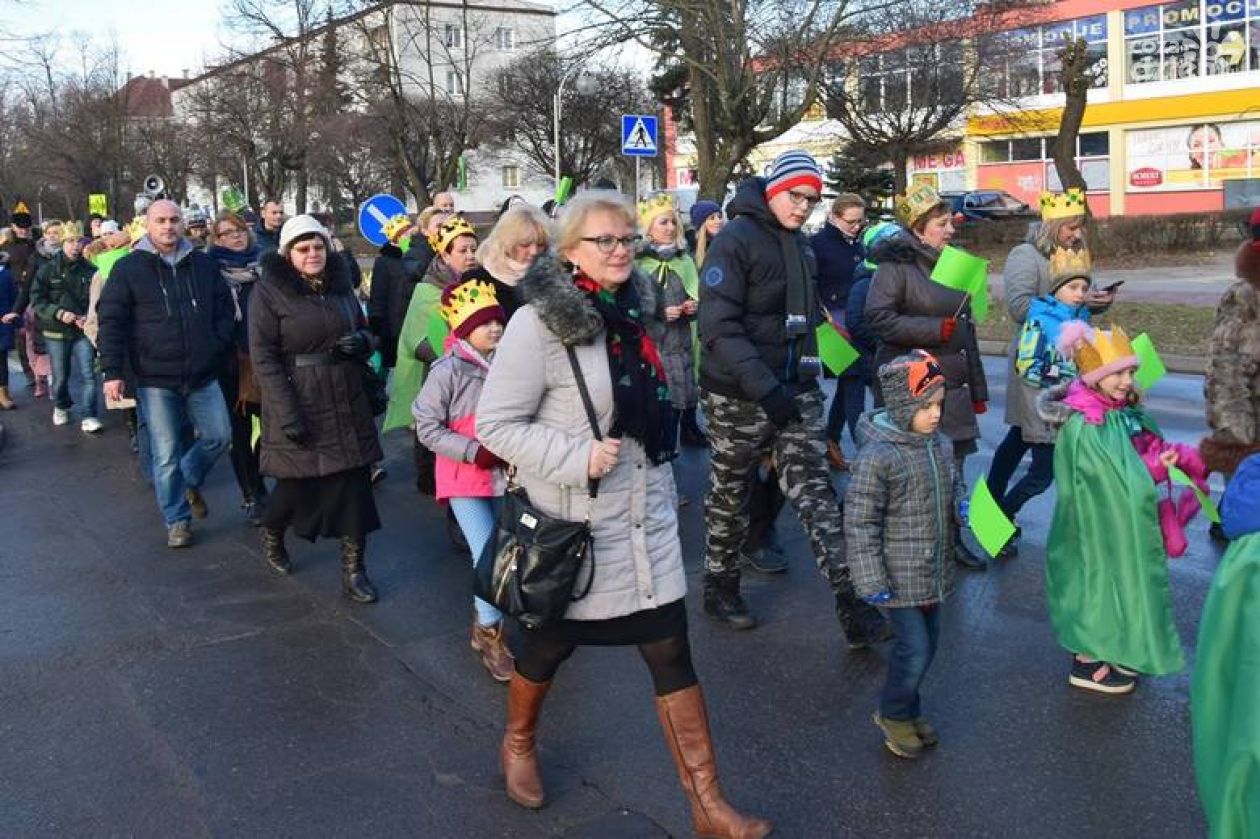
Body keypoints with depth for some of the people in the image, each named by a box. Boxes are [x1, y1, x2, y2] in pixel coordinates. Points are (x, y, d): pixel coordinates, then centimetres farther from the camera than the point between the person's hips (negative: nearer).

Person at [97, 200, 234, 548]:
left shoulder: (203, 265, 7)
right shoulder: (128, 268, -2)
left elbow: (224, 308, 16)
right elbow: (111, 321, -4)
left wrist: (219, 344, 1)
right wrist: (112, 372, -10)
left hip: (202, 375, 3)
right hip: (155, 379, -3)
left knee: (219, 436, 6)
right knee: (166, 454, 2)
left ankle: (189, 480, 35)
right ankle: (177, 520, 17)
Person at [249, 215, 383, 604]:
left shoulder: (341, 284, 10)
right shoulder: (269, 291, -6)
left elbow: (365, 331, 20)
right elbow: (264, 357, -12)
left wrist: (363, 341, -6)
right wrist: (287, 413, -19)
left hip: (346, 404, 4)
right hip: (297, 403, -4)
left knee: (354, 482, 0)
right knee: (298, 481, 5)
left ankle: (353, 569, 9)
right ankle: (271, 537, 37)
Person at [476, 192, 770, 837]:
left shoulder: (632, 311, 6)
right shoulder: (540, 323, -16)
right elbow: (495, 423, -17)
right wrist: (576, 457, -24)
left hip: (647, 516, 6)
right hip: (573, 522, -5)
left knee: (673, 655, 4)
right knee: (549, 645, 15)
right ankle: (518, 744, 45)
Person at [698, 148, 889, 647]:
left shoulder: (801, 246, 12)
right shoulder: (735, 240, -12)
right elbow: (719, 326, -21)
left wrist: (808, 370, 14)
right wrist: (765, 387, -29)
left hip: (795, 390, 6)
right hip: (740, 396, -6)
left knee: (814, 491, -1)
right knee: (730, 496, 9)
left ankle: (851, 603, -2)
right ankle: (720, 590, 27)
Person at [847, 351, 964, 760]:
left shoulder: (939, 443, 1)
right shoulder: (877, 456, -22)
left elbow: (952, 487, 19)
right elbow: (860, 523, -19)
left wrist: (964, 508, -4)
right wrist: (871, 581, -18)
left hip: (934, 570, 7)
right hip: (901, 577, -7)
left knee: (928, 641, 17)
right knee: (915, 648, -4)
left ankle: (908, 707, 39)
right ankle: (894, 714, 22)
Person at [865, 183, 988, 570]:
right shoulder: (897, 264, -8)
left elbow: (967, 330, 20)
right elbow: (878, 317, -19)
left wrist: (978, 389, 19)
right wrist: (935, 329, -20)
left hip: (952, 386, 7)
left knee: (953, 463, 9)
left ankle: (952, 538, 22)